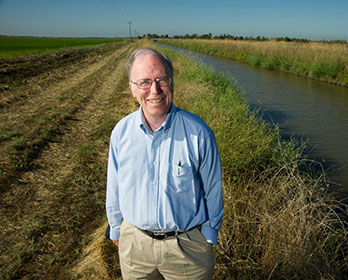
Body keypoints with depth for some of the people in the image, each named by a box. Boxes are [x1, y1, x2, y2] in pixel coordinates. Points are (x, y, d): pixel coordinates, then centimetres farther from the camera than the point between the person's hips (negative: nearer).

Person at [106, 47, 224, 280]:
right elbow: (114, 188, 5)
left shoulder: (199, 133, -16)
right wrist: (116, 230, 13)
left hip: (187, 245, -2)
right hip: (134, 241, 3)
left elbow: (212, 191, -5)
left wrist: (210, 235, 3)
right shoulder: (121, 132, -7)